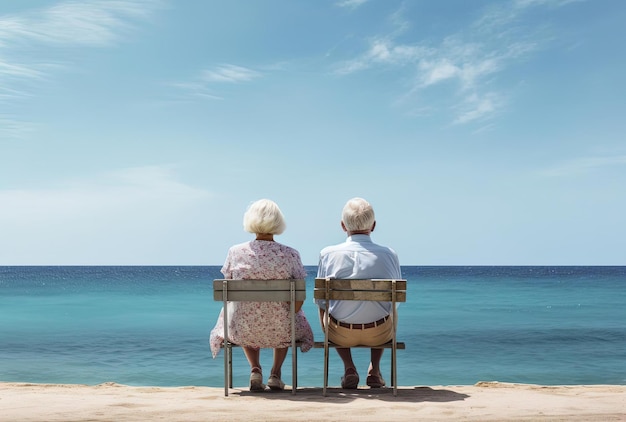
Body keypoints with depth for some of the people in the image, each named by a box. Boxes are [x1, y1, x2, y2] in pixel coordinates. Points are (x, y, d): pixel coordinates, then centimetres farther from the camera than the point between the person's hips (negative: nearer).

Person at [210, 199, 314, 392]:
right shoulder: (290, 254, -11)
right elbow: (300, 297, -8)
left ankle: (255, 369, 20)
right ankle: (276, 373, 28)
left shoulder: (235, 252, -8)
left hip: (242, 333, 1)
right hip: (280, 332, 0)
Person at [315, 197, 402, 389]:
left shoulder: (328, 254, -11)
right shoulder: (389, 255, -11)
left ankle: (349, 368, 22)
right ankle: (374, 370, 28)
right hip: (379, 334, 1)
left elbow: (320, 300, -2)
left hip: (340, 334, -1)